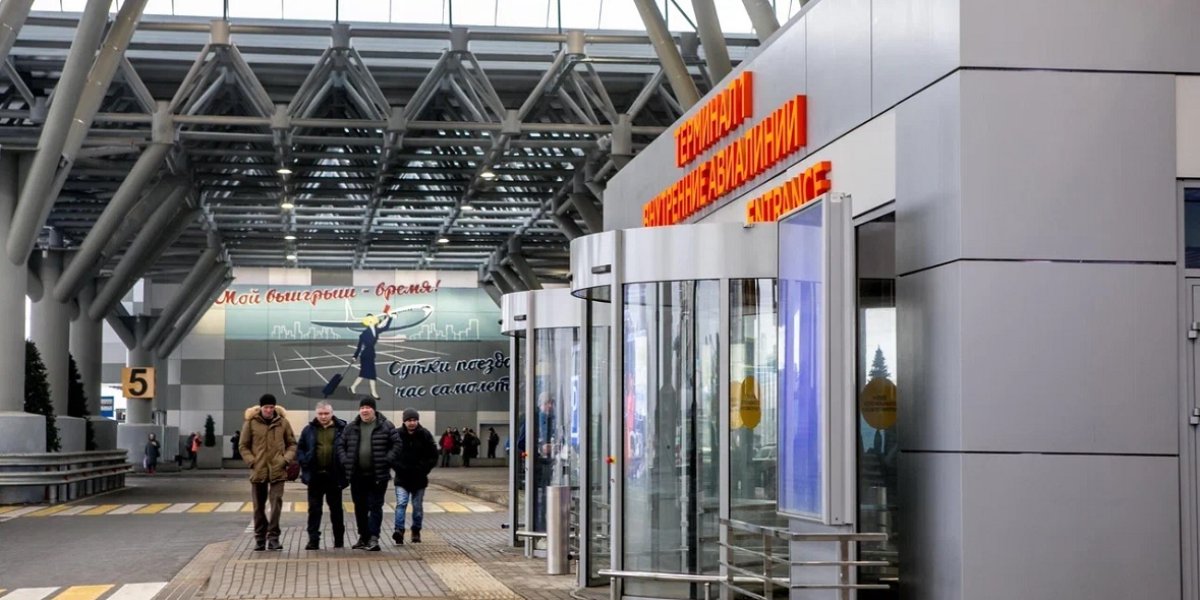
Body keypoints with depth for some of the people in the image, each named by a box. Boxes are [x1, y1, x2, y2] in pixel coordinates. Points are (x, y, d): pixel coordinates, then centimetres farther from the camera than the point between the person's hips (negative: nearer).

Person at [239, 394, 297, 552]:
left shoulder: (282, 422, 3)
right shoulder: (250, 422, 0)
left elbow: (292, 443, 10)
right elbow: (243, 446, 5)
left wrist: (286, 459, -5)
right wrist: (251, 461, -9)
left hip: (277, 471, 0)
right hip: (258, 471, 1)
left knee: (276, 502, -12)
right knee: (259, 506, 9)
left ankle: (273, 537, -8)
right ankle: (260, 539, 18)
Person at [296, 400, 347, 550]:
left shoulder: (341, 429, -1)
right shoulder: (309, 430, 5)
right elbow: (299, 449, 9)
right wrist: (305, 463, -7)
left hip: (334, 476, -1)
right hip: (315, 476, 1)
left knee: (336, 509, 10)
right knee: (314, 509, 1)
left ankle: (339, 541, 21)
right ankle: (313, 540, 4)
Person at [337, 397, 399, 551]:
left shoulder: (385, 426, -1)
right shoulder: (351, 428, 8)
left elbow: (396, 444, -2)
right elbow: (341, 446, 13)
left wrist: (387, 460, -12)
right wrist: (345, 461, -1)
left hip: (378, 475, -4)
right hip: (357, 475, 4)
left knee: (375, 506, -7)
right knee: (360, 507, 11)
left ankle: (374, 538, -9)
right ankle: (363, 537, 22)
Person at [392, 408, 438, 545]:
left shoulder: (425, 435, -3)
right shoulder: (397, 435, -5)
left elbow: (433, 456, 1)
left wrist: (423, 469, -8)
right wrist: (398, 467, -9)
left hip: (419, 478, 1)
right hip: (402, 478, -1)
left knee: (418, 506, 10)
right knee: (401, 504, -14)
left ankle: (416, 532, 24)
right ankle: (399, 531, -22)